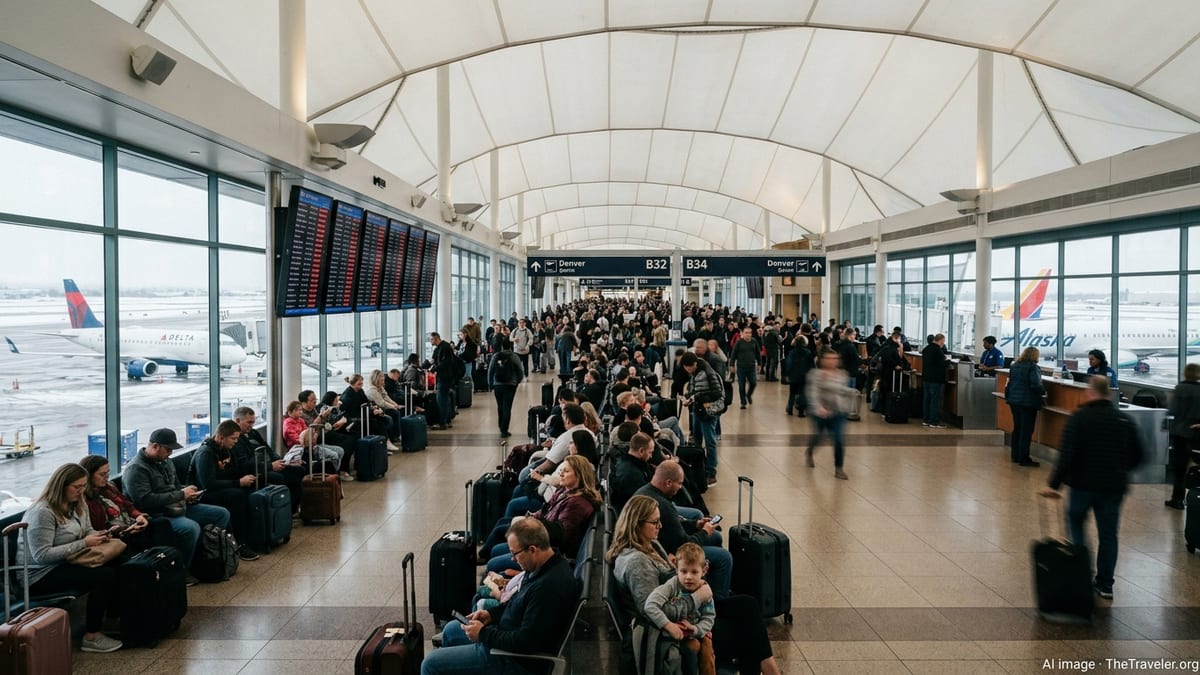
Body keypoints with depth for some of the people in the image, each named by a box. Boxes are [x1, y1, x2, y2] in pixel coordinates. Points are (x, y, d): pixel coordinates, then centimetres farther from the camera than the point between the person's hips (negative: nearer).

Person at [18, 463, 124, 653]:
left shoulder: (77, 504, 6)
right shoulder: (42, 512, -22)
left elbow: (87, 531, 19)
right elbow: (42, 555, -26)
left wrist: (99, 536, -5)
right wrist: (84, 543, -26)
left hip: (64, 563, 9)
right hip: (41, 574, -9)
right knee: (105, 576, -26)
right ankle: (91, 637, -14)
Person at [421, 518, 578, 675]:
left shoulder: (550, 587, -34)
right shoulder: (549, 564, -3)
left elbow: (526, 642, -30)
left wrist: (483, 634, -19)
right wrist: (491, 614, 3)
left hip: (516, 658, -10)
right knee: (451, 630, 25)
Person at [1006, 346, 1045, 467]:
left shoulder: (1015, 365, 9)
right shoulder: (1033, 367, -14)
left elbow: (1009, 382, 15)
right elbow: (1035, 385, -21)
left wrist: (1008, 396, 22)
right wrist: (1044, 390, -3)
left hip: (1013, 400, 8)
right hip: (1028, 402, -8)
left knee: (1017, 428, 16)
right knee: (1026, 430, -1)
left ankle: (1016, 456, 22)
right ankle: (1024, 458, 1)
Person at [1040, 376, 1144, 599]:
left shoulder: (1080, 417, -11)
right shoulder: (1125, 420, 4)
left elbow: (1066, 455, -18)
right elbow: (1137, 456, 10)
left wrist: (1054, 484, -13)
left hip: (1084, 483, -4)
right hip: (1114, 487, 4)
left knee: (1075, 522, 19)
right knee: (1108, 534, 12)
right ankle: (1105, 584, 17)